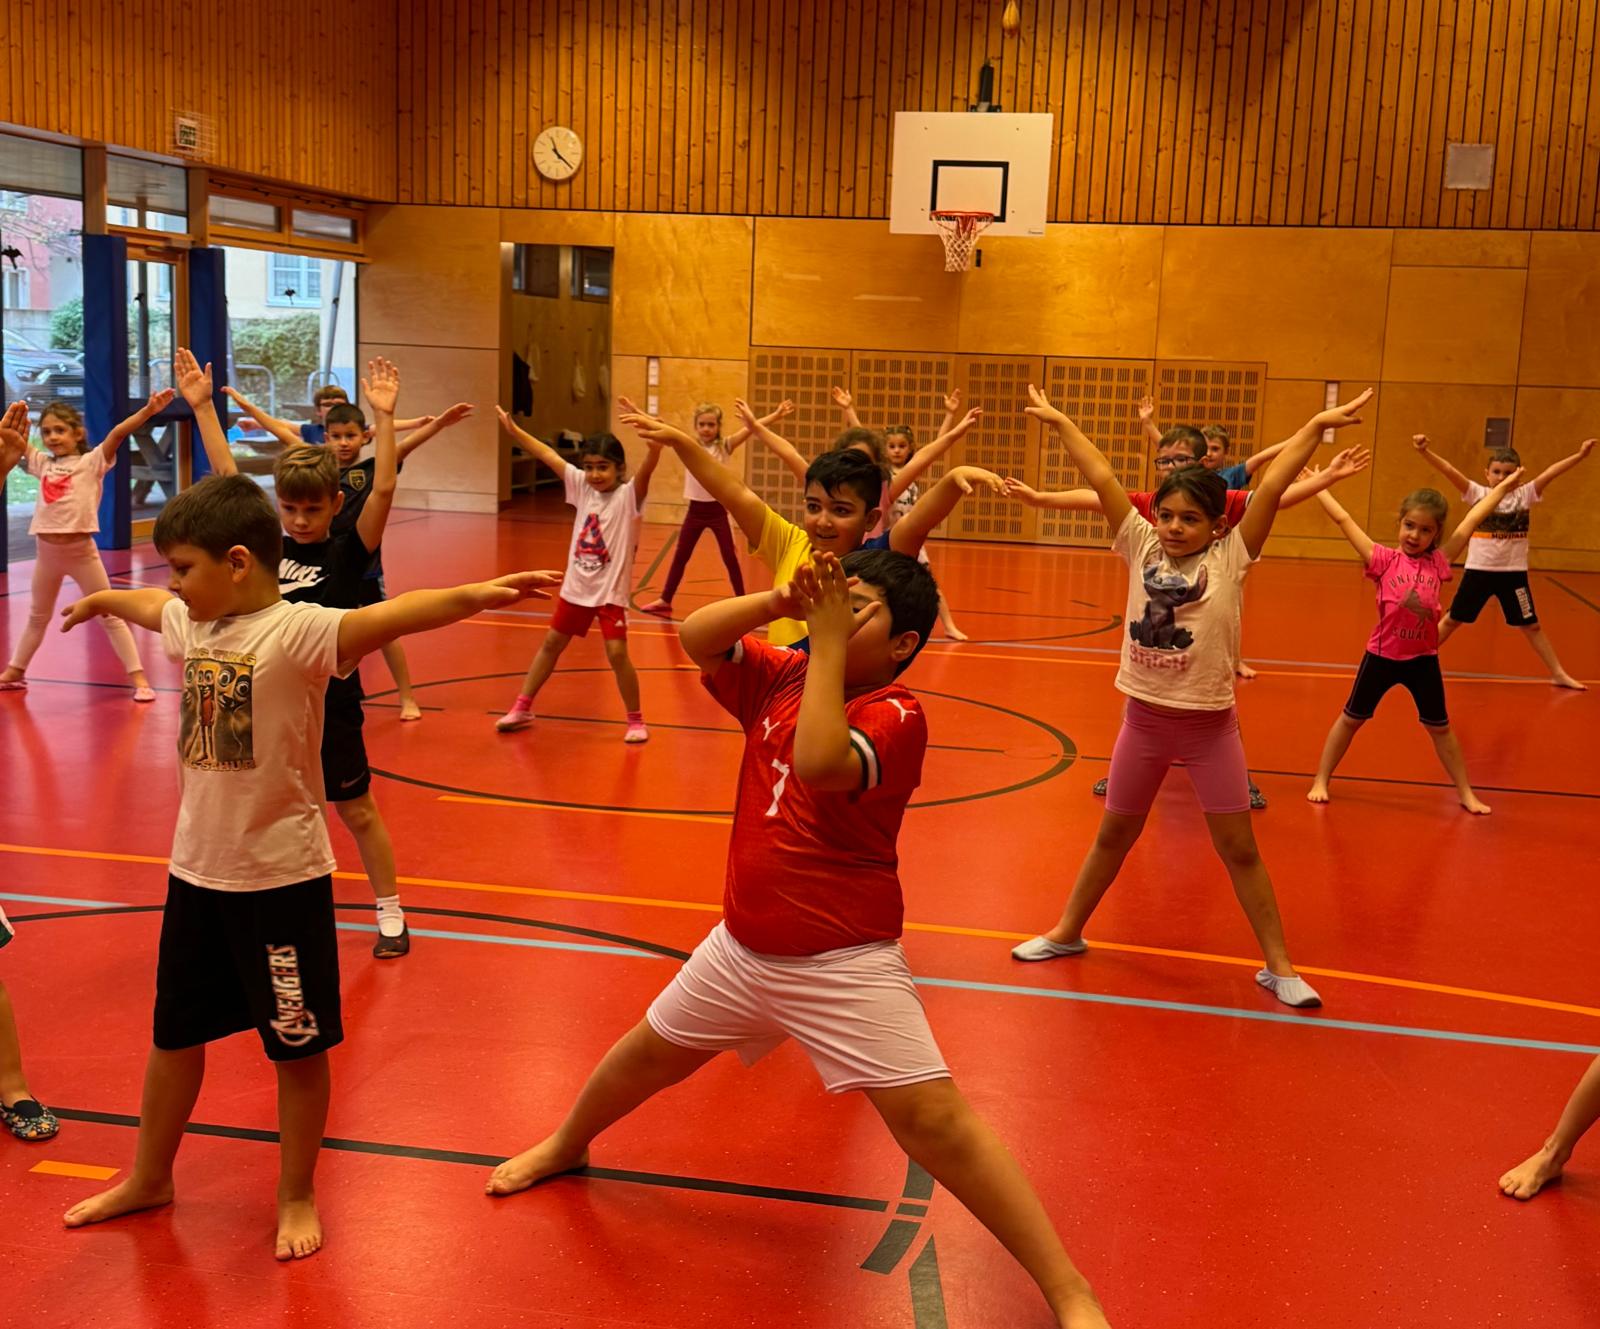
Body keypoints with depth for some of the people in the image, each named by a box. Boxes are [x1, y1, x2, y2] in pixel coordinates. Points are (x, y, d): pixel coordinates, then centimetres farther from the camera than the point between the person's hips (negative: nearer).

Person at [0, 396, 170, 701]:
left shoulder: (92, 462, -6)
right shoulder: (43, 463, 9)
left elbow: (117, 433, -20)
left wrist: (148, 411, -32)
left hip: (81, 552, -5)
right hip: (47, 552, 5)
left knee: (110, 617, 0)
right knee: (37, 618, 22)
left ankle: (139, 678, 0)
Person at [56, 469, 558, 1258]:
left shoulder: (297, 631, -21)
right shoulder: (191, 624, 3)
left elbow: (390, 616, -38)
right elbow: (147, 607, 27)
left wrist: (473, 595, -55)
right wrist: (102, 600, 47)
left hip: (282, 879, -7)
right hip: (197, 872, 7)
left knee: (298, 1045, 10)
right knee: (174, 1032, 23)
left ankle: (297, 1197, 29)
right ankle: (149, 1180, 43)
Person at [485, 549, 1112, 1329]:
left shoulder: (895, 715, -16)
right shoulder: (779, 678, 3)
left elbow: (818, 762, -34)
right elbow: (694, 636, -7)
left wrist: (828, 643, -28)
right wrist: (781, 601, -22)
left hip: (843, 964, -7)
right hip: (742, 947, 7)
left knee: (931, 1119, -13)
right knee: (649, 1053, 25)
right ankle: (566, 1146, 56)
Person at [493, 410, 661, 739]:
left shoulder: (628, 495, -14)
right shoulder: (582, 486, 0)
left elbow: (648, 467, -33)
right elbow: (549, 456, 4)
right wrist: (514, 431, 5)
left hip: (611, 591, -6)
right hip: (576, 587, 6)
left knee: (617, 653, -13)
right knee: (551, 644, 15)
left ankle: (636, 720, 4)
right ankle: (522, 709, 29)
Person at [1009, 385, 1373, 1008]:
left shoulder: (1231, 557, -8)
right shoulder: (1141, 547, -2)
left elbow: (1271, 489, -15)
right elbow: (1103, 481, -3)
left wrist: (1315, 427, -19)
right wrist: (1060, 423, -1)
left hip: (1210, 725, -2)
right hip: (1144, 719, 3)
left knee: (1239, 849, 4)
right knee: (1113, 836, 17)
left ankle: (1279, 966, 15)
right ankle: (1067, 932, 34)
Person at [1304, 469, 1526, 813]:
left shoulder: (1438, 563, -4)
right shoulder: (1383, 560, -10)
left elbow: (1471, 521, -1)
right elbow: (1344, 520, -10)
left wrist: (1502, 488, 4)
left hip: (1423, 659, 2)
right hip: (1381, 656, -2)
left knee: (1439, 727, 15)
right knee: (1351, 718, 11)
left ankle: (1466, 793, 26)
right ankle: (1320, 781, 23)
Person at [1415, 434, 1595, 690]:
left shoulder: (1525, 495, -2)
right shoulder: (1477, 494, -5)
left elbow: (1550, 473, -13)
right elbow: (1448, 470, -16)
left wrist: (1579, 456, -24)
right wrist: (1424, 451, -29)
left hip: (1513, 573, 1)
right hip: (1478, 570, -1)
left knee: (1531, 626, 11)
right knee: (1451, 621, 11)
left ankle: (1558, 674, 21)